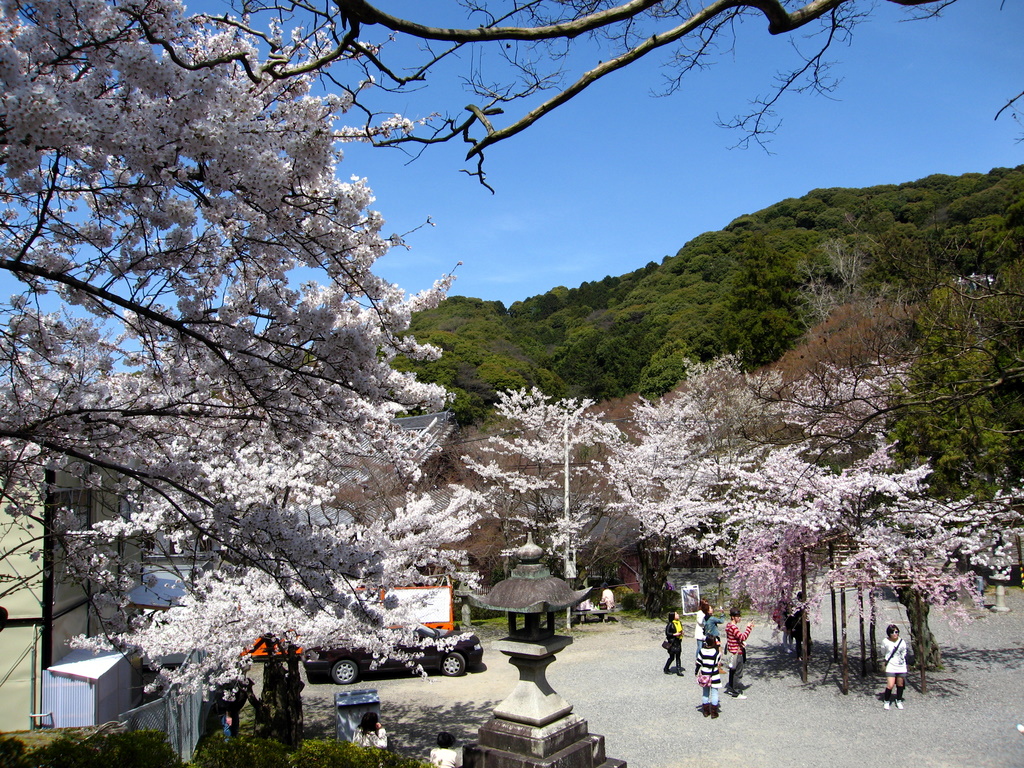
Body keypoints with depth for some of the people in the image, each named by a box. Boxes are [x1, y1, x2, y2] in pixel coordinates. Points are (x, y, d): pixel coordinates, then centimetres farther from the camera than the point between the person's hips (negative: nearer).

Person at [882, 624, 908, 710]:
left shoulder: (902, 642, -4)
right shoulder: (885, 642, -11)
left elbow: (904, 653, 14)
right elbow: (883, 652, 8)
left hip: (901, 667, 3)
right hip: (891, 667, -3)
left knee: (900, 685, 11)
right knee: (890, 686, -9)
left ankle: (899, 701, 32)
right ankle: (886, 702, 11)